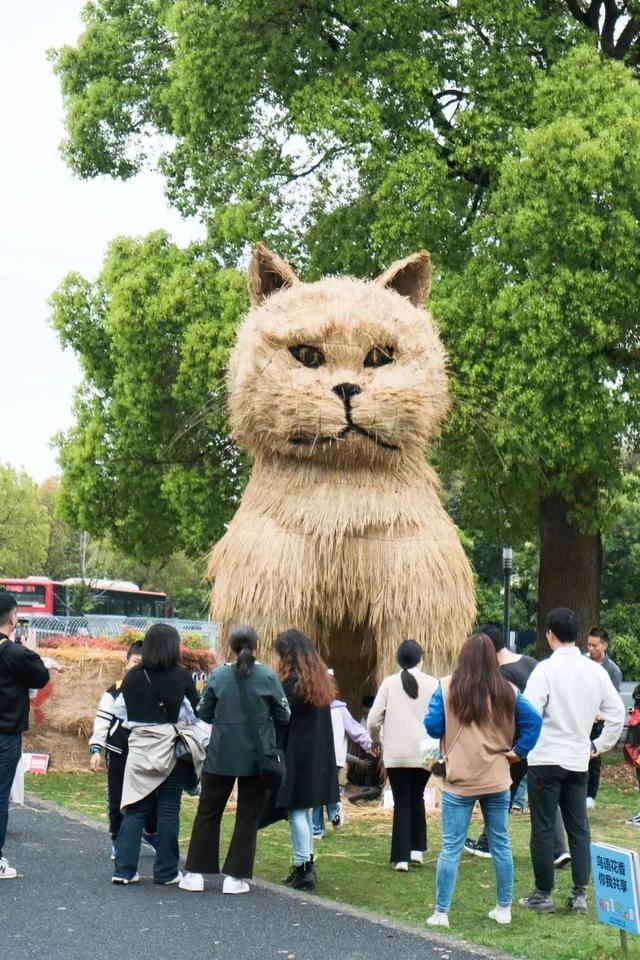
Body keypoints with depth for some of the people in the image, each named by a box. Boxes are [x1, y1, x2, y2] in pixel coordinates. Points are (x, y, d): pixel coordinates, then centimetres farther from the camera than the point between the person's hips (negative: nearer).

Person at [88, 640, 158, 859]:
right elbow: (102, 721, -4)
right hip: (118, 753, -1)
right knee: (117, 799, 6)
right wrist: (96, 749, -11)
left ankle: (150, 833, 31)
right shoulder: (115, 692, -3)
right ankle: (117, 841, 21)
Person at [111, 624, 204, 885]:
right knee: (168, 811, 6)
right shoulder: (182, 677, -9)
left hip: (140, 749, 2)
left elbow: (120, 712, 7)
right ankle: (166, 871, 11)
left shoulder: (133, 676, -1)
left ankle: (124, 869, 6)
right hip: (172, 749, -2)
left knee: (135, 810, 8)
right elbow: (195, 714, -1)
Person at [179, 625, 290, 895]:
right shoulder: (268, 677, -6)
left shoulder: (218, 675, -4)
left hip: (221, 755, 1)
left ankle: (196, 873, 12)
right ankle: (235, 877, 7)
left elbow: (204, 714, 3)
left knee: (208, 812, 11)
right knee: (248, 816, 8)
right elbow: (283, 716, -1)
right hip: (256, 756, -1)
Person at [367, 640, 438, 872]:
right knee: (417, 798, 20)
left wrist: (376, 740, 16)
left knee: (402, 803, 6)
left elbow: (373, 720, -3)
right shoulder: (432, 683, 0)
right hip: (424, 753, 1)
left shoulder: (390, 682, -1)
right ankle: (417, 849, 15)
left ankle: (401, 858, 0)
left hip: (396, 754, -1)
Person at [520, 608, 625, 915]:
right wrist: (600, 745, 16)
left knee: (543, 829, 3)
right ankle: (580, 894, 12)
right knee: (579, 828, 11)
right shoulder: (596, 671, 4)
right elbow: (617, 711, 9)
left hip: (547, 759, -5)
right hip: (579, 760, 5)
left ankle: (543, 895, 9)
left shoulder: (546, 669, -14)